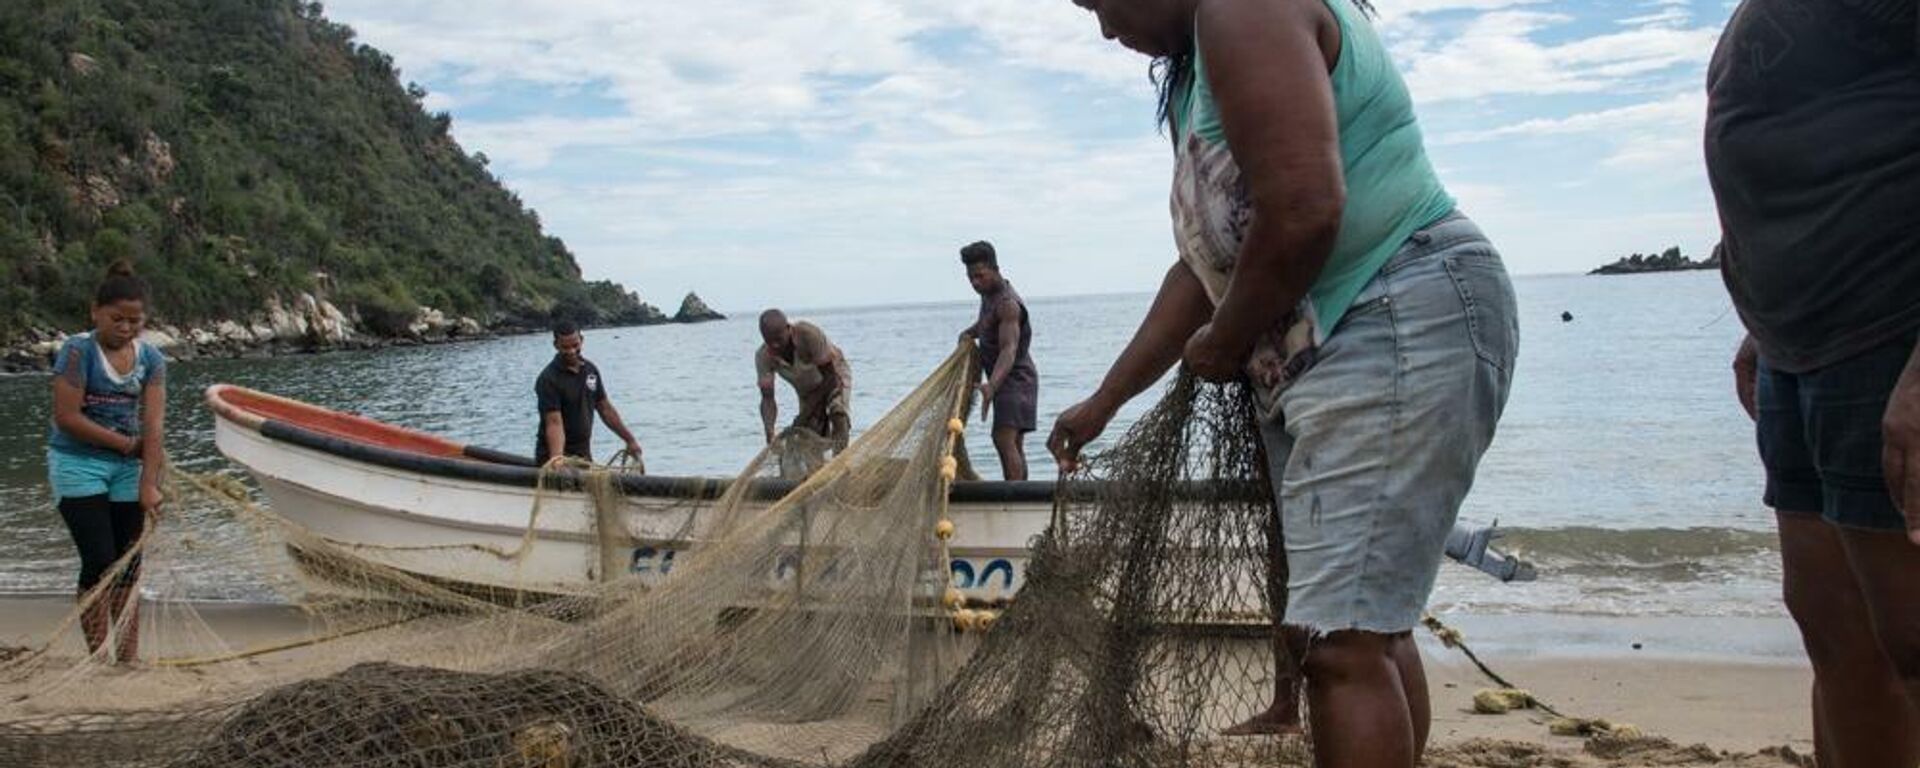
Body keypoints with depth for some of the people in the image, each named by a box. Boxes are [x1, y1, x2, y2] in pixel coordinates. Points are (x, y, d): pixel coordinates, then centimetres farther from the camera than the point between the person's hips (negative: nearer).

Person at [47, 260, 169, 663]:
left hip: (128, 469, 4)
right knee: (99, 562, -8)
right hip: (78, 466, -4)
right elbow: (67, 417, -17)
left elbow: (154, 425, -9)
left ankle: (128, 660, 12)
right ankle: (100, 659, 0)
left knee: (128, 567, 5)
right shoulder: (78, 350, -12)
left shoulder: (151, 358, -2)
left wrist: (149, 483, -16)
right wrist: (126, 443, -13)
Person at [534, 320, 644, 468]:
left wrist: (630, 440, 14)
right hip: (556, 454, -7)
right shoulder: (548, 379, -16)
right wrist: (557, 460, -39)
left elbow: (605, 408, 14)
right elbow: (554, 423, -26)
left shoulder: (590, 370, 6)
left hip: (584, 454, 7)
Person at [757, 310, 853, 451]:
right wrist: (769, 432, -45)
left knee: (838, 412, -30)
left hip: (835, 374, -4)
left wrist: (804, 415, -32)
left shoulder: (808, 334, -38)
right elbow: (767, 398, -27)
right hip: (807, 390, 4)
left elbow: (830, 377, -31)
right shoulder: (763, 357, -27)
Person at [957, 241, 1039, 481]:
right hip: (1005, 381, 10)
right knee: (1014, 444, 13)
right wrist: (970, 332, 15)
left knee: (1004, 439, -22)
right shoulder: (989, 294, 8)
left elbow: (1009, 350, -37)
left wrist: (992, 385, -49)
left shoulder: (1008, 303, -23)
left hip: (1015, 379, -10)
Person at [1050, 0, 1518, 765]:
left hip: (1406, 327, -11)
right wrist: (1103, 402, 26)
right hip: (1321, 356, 11)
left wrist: (1222, 345, -7)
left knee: (1339, 638, -13)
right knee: (1365, 625, 17)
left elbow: (1303, 213, -25)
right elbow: (1206, 263, 24)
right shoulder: (1204, 66, 22)